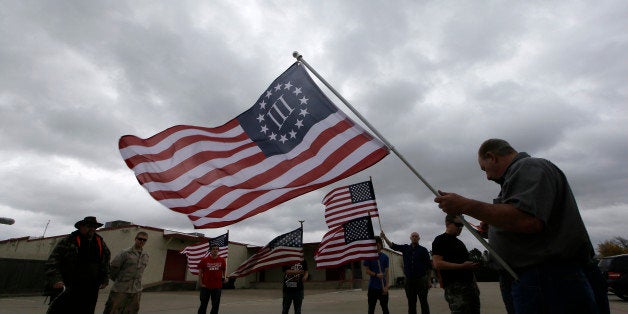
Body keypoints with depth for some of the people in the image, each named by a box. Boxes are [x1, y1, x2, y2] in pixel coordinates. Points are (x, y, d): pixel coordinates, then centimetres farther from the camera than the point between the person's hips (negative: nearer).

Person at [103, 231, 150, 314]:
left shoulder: (146, 256, 6)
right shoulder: (126, 253, -11)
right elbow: (114, 266, -4)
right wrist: (117, 279, 7)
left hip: (136, 291, 5)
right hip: (121, 289, -5)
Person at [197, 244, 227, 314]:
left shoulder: (222, 260, 1)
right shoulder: (204, 260, -5)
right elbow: (200, 273, 1)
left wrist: (224, 278, 2)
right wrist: (201, 284, -4)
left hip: (217, 287, 2)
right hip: (205, 287, -1)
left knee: (215, 306, 6)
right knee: (203, 305, 9)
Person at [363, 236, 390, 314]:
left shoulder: (385, 257, 3)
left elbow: (386, 272, 2)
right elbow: (366, 270, -3)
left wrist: (387, 286, -8)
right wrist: (376, 275, -19)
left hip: (383, 287, 1)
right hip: (372, 286, -1)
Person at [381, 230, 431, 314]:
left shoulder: (423, 250, 0)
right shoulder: (405, 248, 7)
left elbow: (429, 266, 1)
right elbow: (392, 246, 0)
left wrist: (428, 280, -1)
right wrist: (384, 237, -13)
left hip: (421, 280, -2)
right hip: (409, 280, 3)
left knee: (424, 302, 3)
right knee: (411, 304, 11)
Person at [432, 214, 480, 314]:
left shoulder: (459, 242, 21)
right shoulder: (440, 240, -6)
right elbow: (437, 264, -17)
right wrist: (462, 266, -21)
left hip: (470, 285, 8)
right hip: (455, 287, -8)